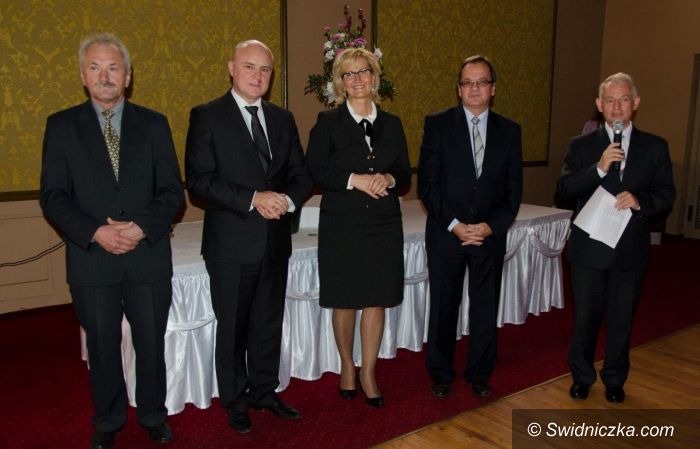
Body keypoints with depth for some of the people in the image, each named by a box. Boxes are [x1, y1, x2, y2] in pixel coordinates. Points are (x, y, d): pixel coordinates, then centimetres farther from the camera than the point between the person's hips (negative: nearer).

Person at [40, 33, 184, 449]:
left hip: (148, 256, 0)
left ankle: (153, 415, 33)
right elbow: (54, 196, -1)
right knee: (103, 347, 14)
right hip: (91, 259, 0)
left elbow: (173, 191, 1)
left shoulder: (153, 123, 5)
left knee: (151, 344, 12)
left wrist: (142, 227, -15)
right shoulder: (62, 125, 4)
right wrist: (95, 232, -16)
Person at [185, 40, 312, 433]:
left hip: (276, 241, 5)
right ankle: (236, 401, 28)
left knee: (270, 323, 16)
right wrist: (253, 199, -22)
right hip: (232, 243, -4)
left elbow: (301, 174, 9)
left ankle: (265, 391, 34)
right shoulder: (206, 116, -5)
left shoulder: (283, 119, 10)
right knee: (233, 327, 10)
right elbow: (199, 179, -13)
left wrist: (287, 200, -12)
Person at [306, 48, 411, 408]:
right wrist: (355, 179, -18)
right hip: (341, 225, -2)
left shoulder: (391, 124, 9)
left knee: (376, 300, 5)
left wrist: (389, 179, -12)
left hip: (384, 225, 3)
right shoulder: (328, 122, 0)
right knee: (344, 301, 7)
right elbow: (314, 171, -7)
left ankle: (368, 372, 20)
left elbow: (405, 174, 10)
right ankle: (347, 366, 28)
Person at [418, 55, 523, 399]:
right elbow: (427, 183, -7)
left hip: (490, 235, 2)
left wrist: (490, 226, -10)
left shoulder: (509, 131, 6)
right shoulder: (438, 124, -2)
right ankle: (440, 374, 26)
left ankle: (479, 374, 29)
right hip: (445, 233, -2)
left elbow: (513, 189, 4)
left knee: (486, 307, 11)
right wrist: (454, 225, -14)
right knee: (443, 306, 9)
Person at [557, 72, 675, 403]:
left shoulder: (655, 147, 4)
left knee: (621, 319, 13)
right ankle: (582, 377, 29)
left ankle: (614, 380, 32)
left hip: (630, 251, 1)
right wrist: (598, 169, -22)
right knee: (585, 317, 10)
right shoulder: (581, 146, 1)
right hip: (588, 248, -1)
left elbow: (666, 193, 1)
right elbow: (563, 190, -8)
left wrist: (639, 200, -19)